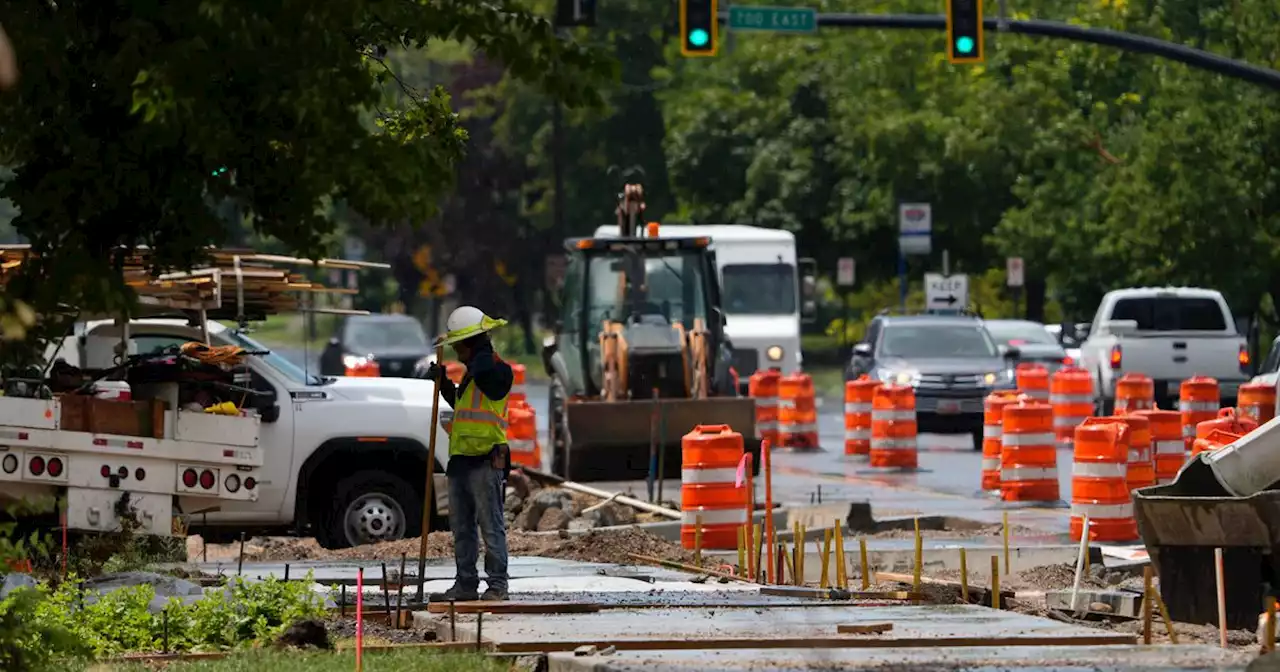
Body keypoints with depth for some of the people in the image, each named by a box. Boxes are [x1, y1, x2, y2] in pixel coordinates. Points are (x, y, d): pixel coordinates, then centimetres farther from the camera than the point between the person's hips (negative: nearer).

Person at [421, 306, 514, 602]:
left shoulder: (498, 370, -9)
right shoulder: (472, 373, 21)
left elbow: (483, 369, -34)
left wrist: (482, 347, -16)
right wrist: (443, 381, 25)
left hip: (486, 461, -10)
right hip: (461, 460, 10)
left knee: (491, 527, -8)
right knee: (461, 528, 11)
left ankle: (497, 585, -6)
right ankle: (465, 584, 16)